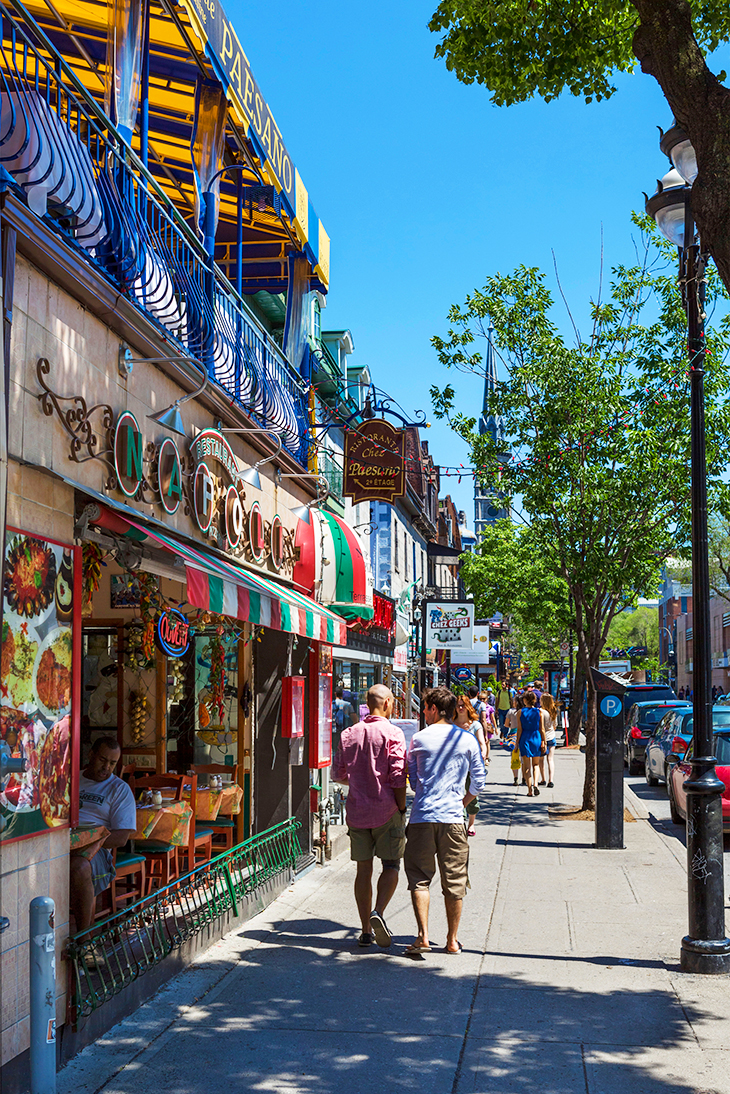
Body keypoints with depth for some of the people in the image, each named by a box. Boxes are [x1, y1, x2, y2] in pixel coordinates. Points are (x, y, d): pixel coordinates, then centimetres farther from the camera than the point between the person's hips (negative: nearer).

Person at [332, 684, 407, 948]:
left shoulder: (349, 734, 7)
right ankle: (378, 912, -15)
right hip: (386, 809, -4)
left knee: (364, 868, 8)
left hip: (357, 810, 4)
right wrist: (401, 808, -4)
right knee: (391, 864, 6)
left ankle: (366, 930, 9)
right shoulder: (392, 734, -8)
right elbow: (398, 776, -13)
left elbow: (339, 775, 11)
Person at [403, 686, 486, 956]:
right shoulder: (468, 740, 2)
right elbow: (479, 779, 5)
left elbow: (411, 778, 10)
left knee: (419, 878, 5)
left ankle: (423, 937, -6)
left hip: (423, 816, -1)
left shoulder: (419, 739, 1)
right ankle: (452, 941, 14)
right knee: (454, 881, 9)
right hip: (453, 818, 1)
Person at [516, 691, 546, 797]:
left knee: (527, 767, 6)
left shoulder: (520, 712, -5)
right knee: (535, 765, 17)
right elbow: (542, 729, 0)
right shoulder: (539, 711, -2)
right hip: (536, 739, 1)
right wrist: (543, 742, 8)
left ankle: (530, 791, 2)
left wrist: (517, 743, 3)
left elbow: (519, 729, -4)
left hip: (525, 739, -1)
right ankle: (535, 784, -5)